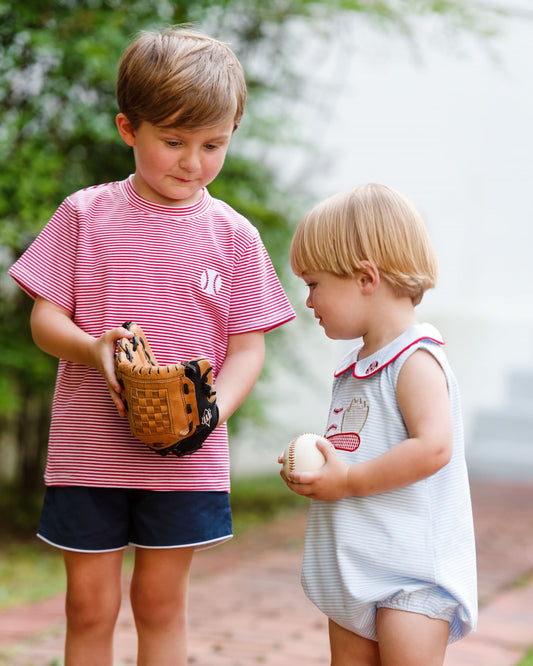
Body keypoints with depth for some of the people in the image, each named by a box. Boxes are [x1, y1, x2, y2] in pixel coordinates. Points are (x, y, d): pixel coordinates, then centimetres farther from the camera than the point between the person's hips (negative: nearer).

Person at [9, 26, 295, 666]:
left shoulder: (232, 235, 1)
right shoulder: (86, 214, -1)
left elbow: (247, 346, 1)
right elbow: (44, 317, 0)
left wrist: (210, 410, -18)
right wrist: (92, 350, -22)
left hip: (186, 459, 1)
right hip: (88, 449, 0)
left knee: (161, 599, 11)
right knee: (89, 603, 7)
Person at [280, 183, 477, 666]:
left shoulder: (416, 361, -14)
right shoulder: (357, 367, 14)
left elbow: (433, 447, -27)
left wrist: (349, 481, -21)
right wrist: (316, 468, 6)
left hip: (412, 571, -9)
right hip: (356, 571, 9)